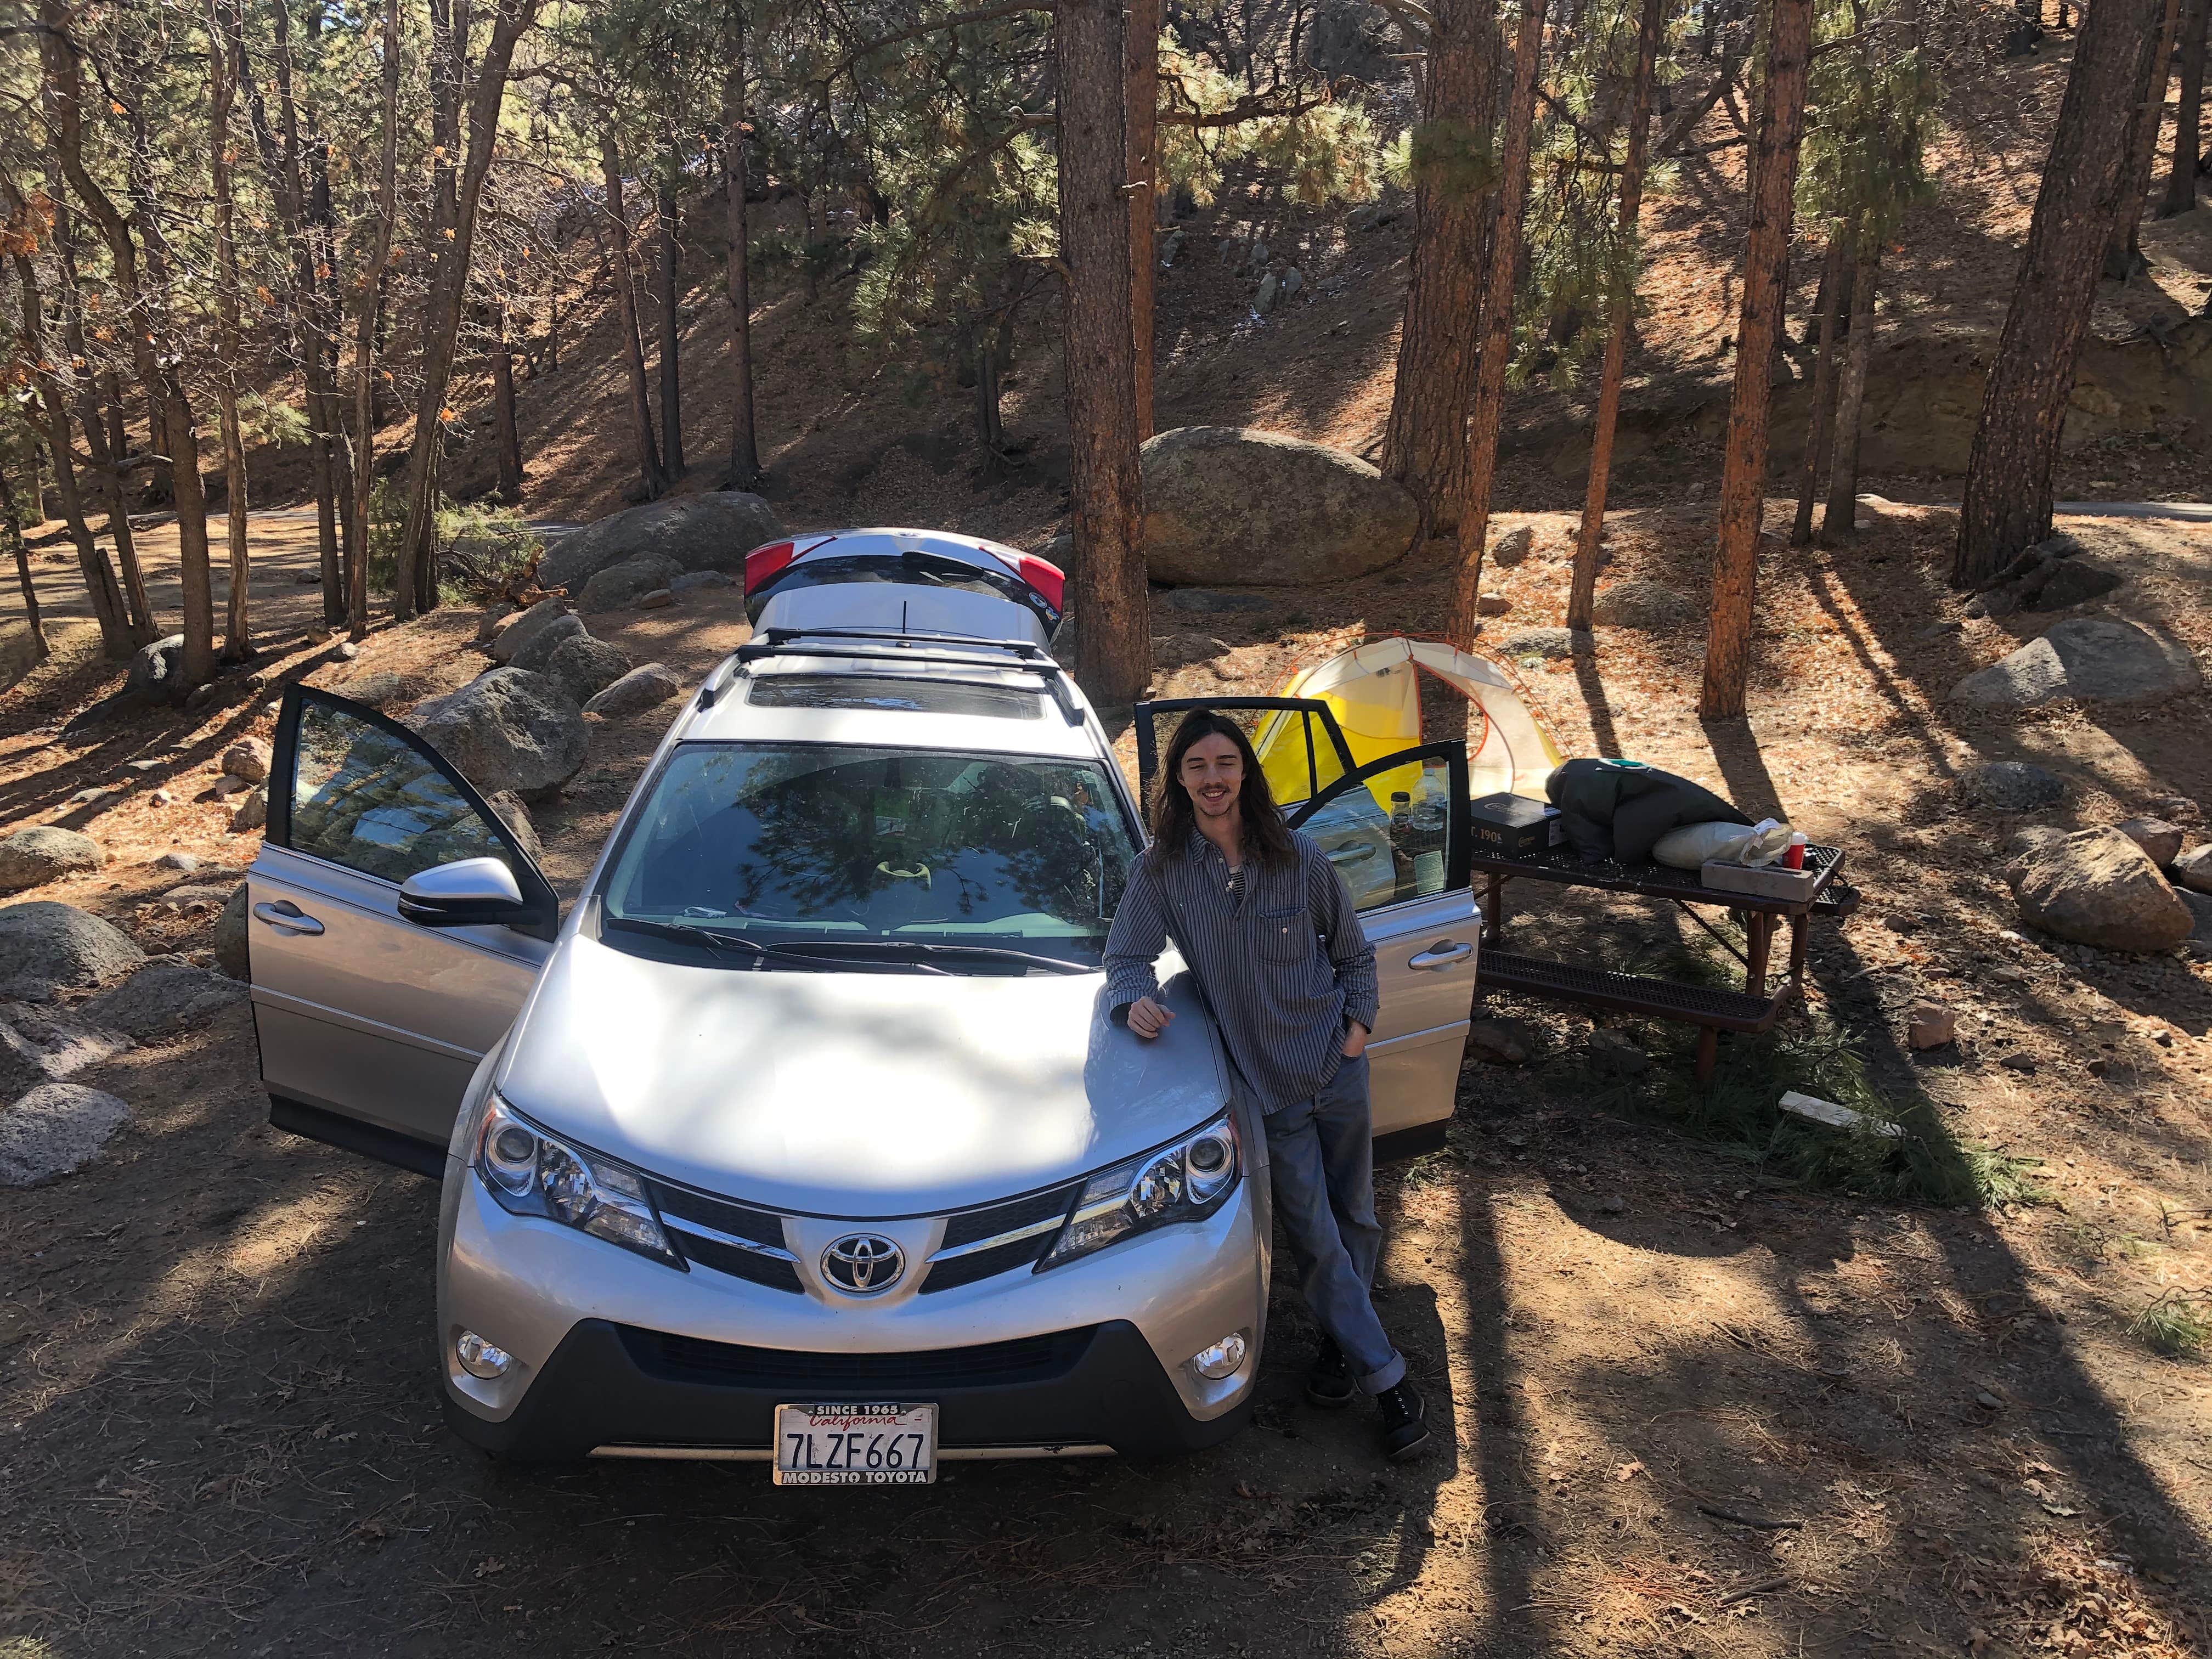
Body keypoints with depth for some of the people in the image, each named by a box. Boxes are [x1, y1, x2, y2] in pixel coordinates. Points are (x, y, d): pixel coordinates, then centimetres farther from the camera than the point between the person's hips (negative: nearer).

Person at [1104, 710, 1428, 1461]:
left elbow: (1354, 950, 8)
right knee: (1315, 1234, 0)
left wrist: (1359, 1021, -2)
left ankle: (1343, 1337, 37)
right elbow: (1125, 957, -4)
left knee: (1353, 1216, 14)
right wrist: (1135, 998, -25)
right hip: (1267, 1082, -1)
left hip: (1336, 1065, 1)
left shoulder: (1299, 857, -5)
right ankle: (1384, 1374, 14)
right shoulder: (1161, 870, -7)